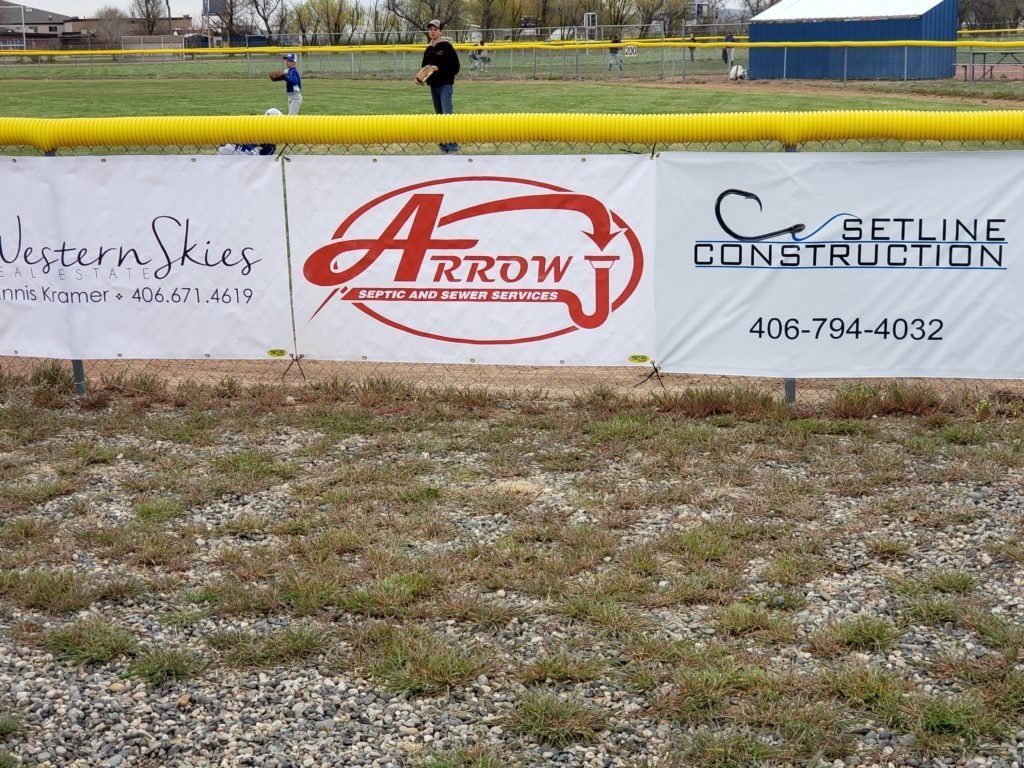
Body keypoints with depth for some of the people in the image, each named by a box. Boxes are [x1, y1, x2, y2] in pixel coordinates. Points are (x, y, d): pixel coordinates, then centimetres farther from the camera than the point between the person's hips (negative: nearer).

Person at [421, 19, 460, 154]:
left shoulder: (446, 46, -6)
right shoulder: (429, 49, 15)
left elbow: (455, 66, -10)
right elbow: (425, 66, 22)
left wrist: (439, 69, -20)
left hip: (445, 84, -8)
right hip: (433, 85, 8)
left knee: (447, 114, -16)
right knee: (439, 115, 10)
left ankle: (452, 145, -19)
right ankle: (444, 144, 15)